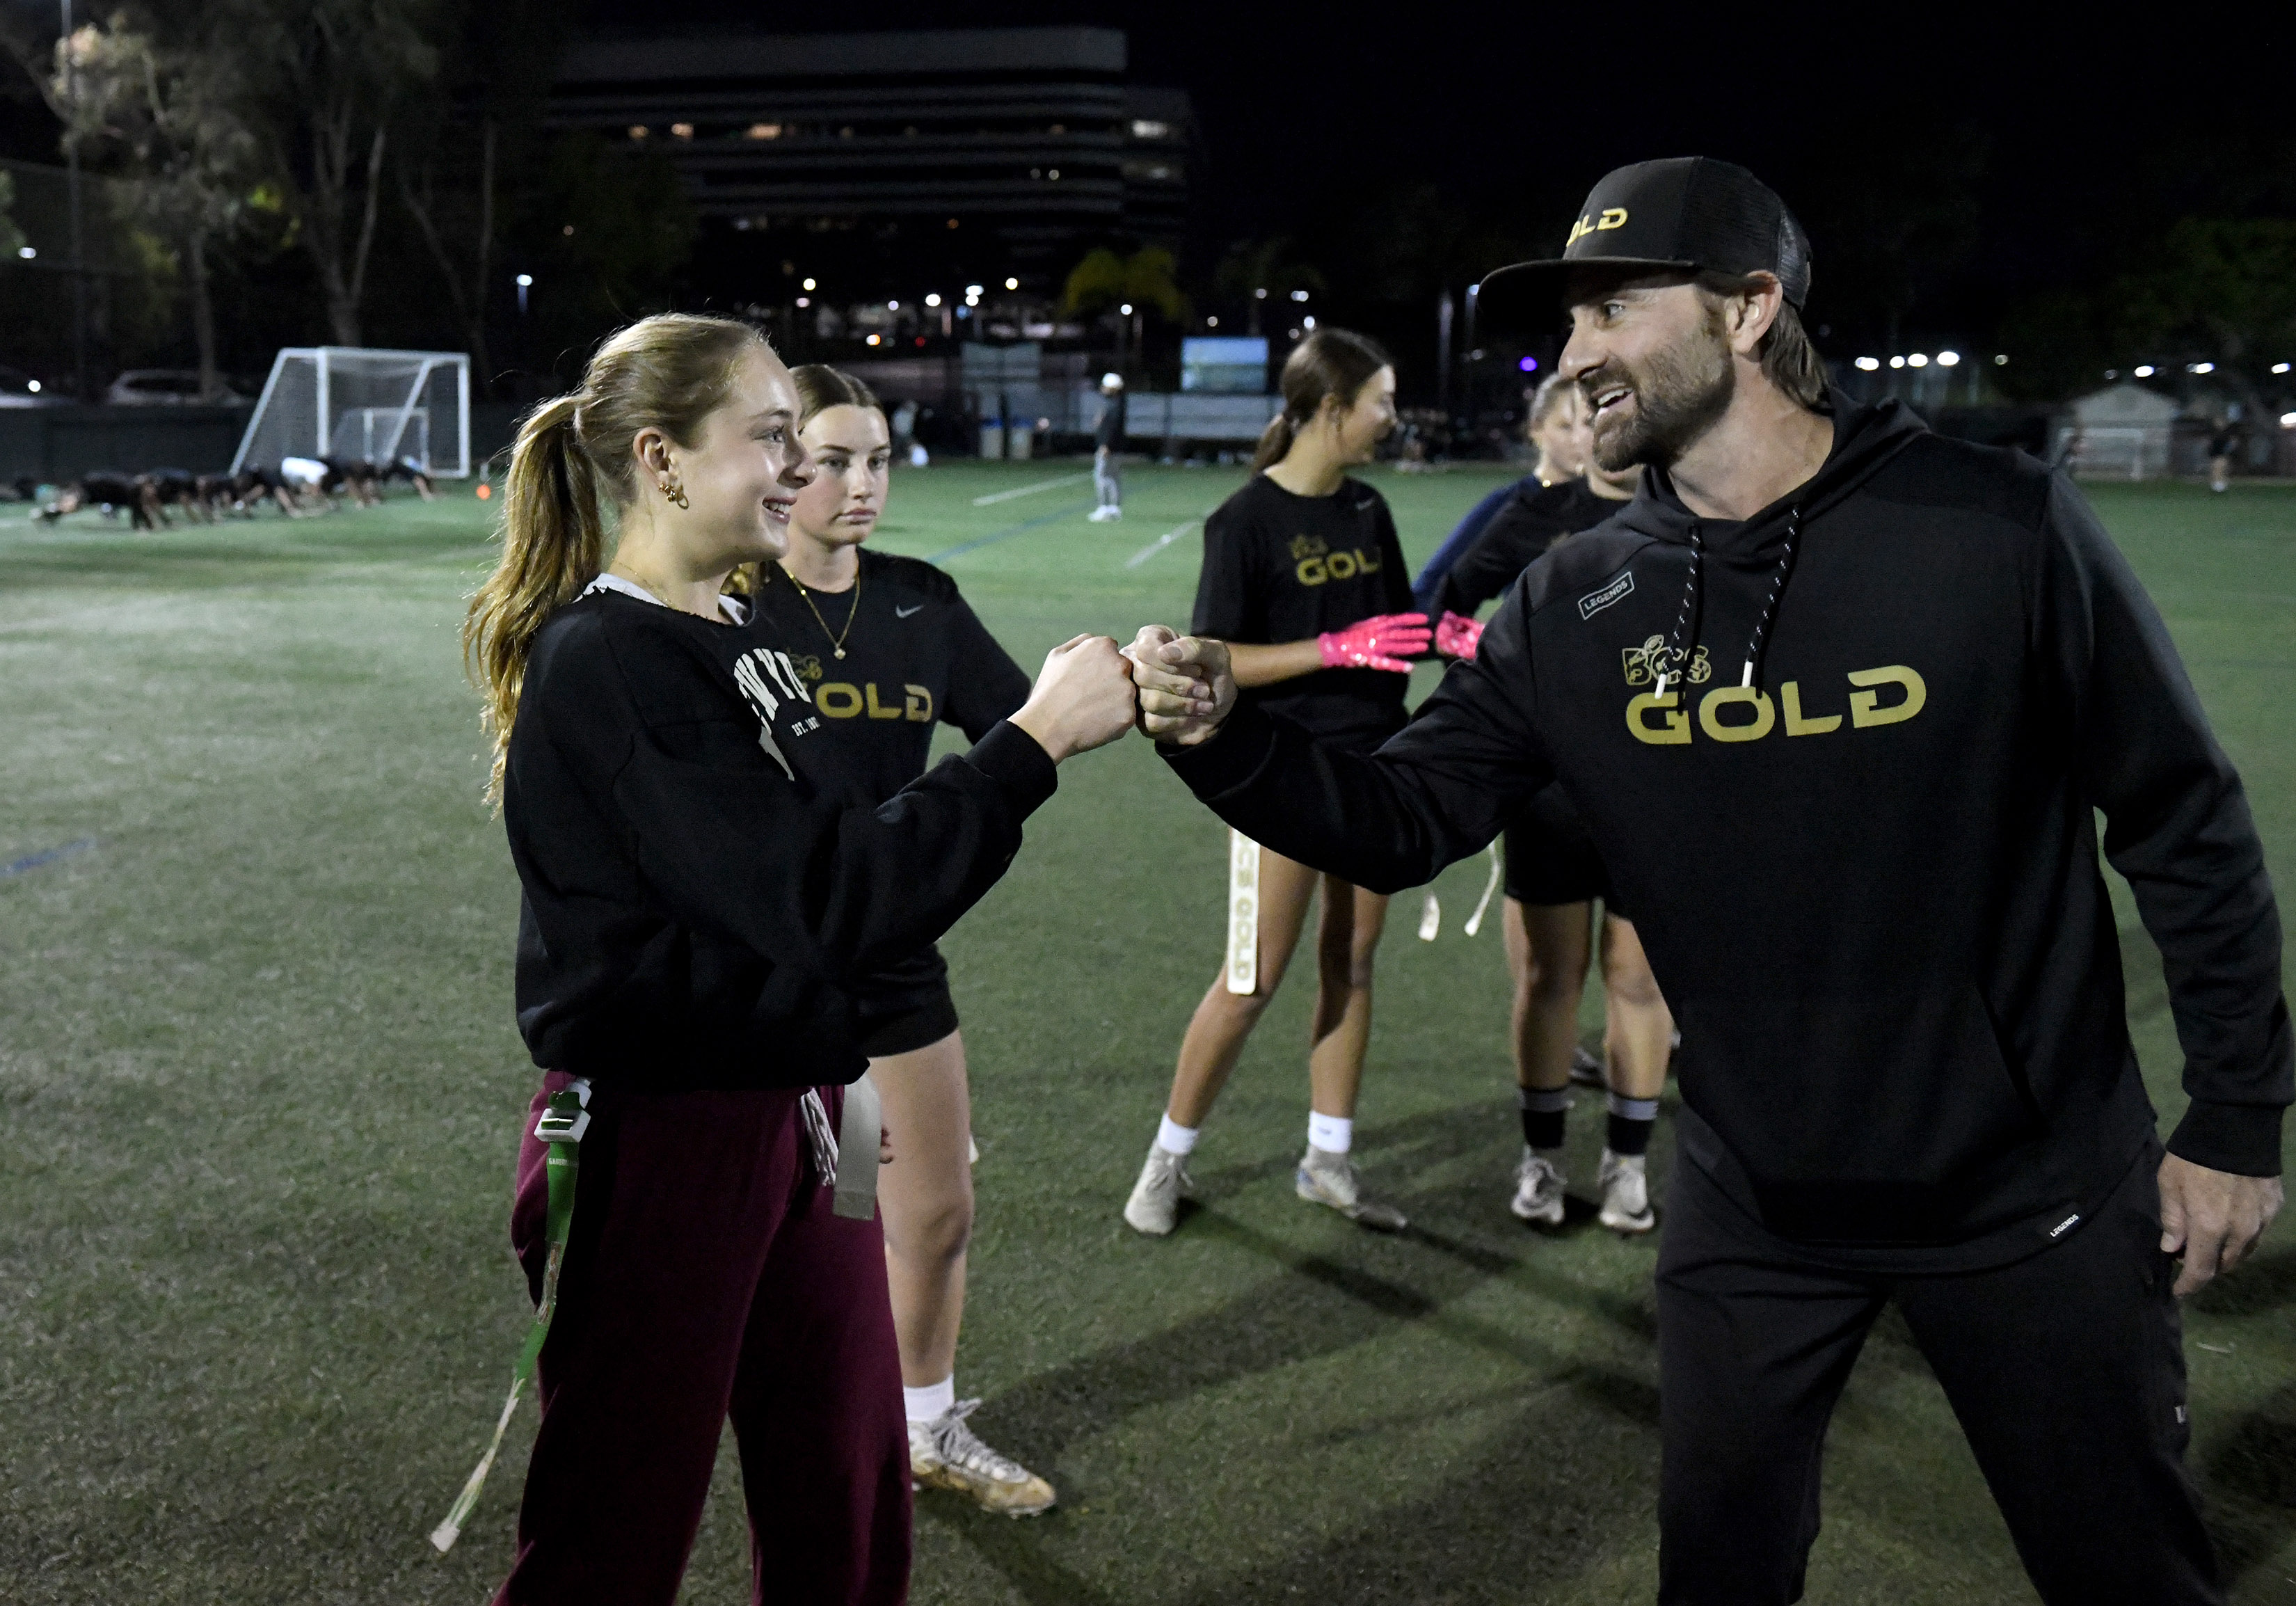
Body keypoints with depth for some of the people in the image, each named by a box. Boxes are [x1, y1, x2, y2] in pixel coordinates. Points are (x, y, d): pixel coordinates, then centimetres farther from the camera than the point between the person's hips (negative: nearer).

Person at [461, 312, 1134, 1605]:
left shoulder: (750, 640, 9)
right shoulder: (600, 666, -19)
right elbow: (828, 903, -25)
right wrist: (1037, 740, -23)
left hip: (795, 1118, 8)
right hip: (659, 1144, -8)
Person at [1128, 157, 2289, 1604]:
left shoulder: (1996, 528, -16)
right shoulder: (1580, 605, -5)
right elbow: (1401, 820, -4)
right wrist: (1226, 738, -23)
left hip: (2030, 1195, -3)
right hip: (1754, 1202, 3)